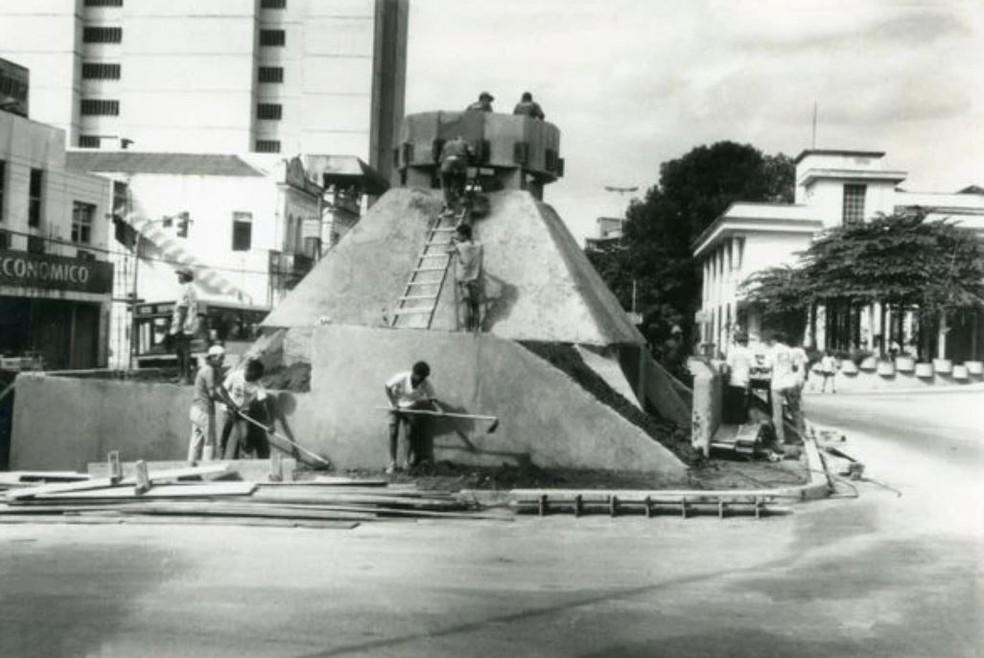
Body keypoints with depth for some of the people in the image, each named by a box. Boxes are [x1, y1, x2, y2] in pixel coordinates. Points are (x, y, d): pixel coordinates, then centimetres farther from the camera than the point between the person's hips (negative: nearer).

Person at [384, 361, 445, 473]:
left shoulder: (426, 385, -21)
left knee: (409, 435, -4)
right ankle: (392, 463, -1)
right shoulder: (401, 377, -26)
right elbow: (388, 387, -14)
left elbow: (433, 399, -27)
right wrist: (393, 404, -18)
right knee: (393, 433, -6)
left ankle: (409, 463, 7)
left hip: (410, 409, 1)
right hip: (396, 407, -1)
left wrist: (439, 409, -47)